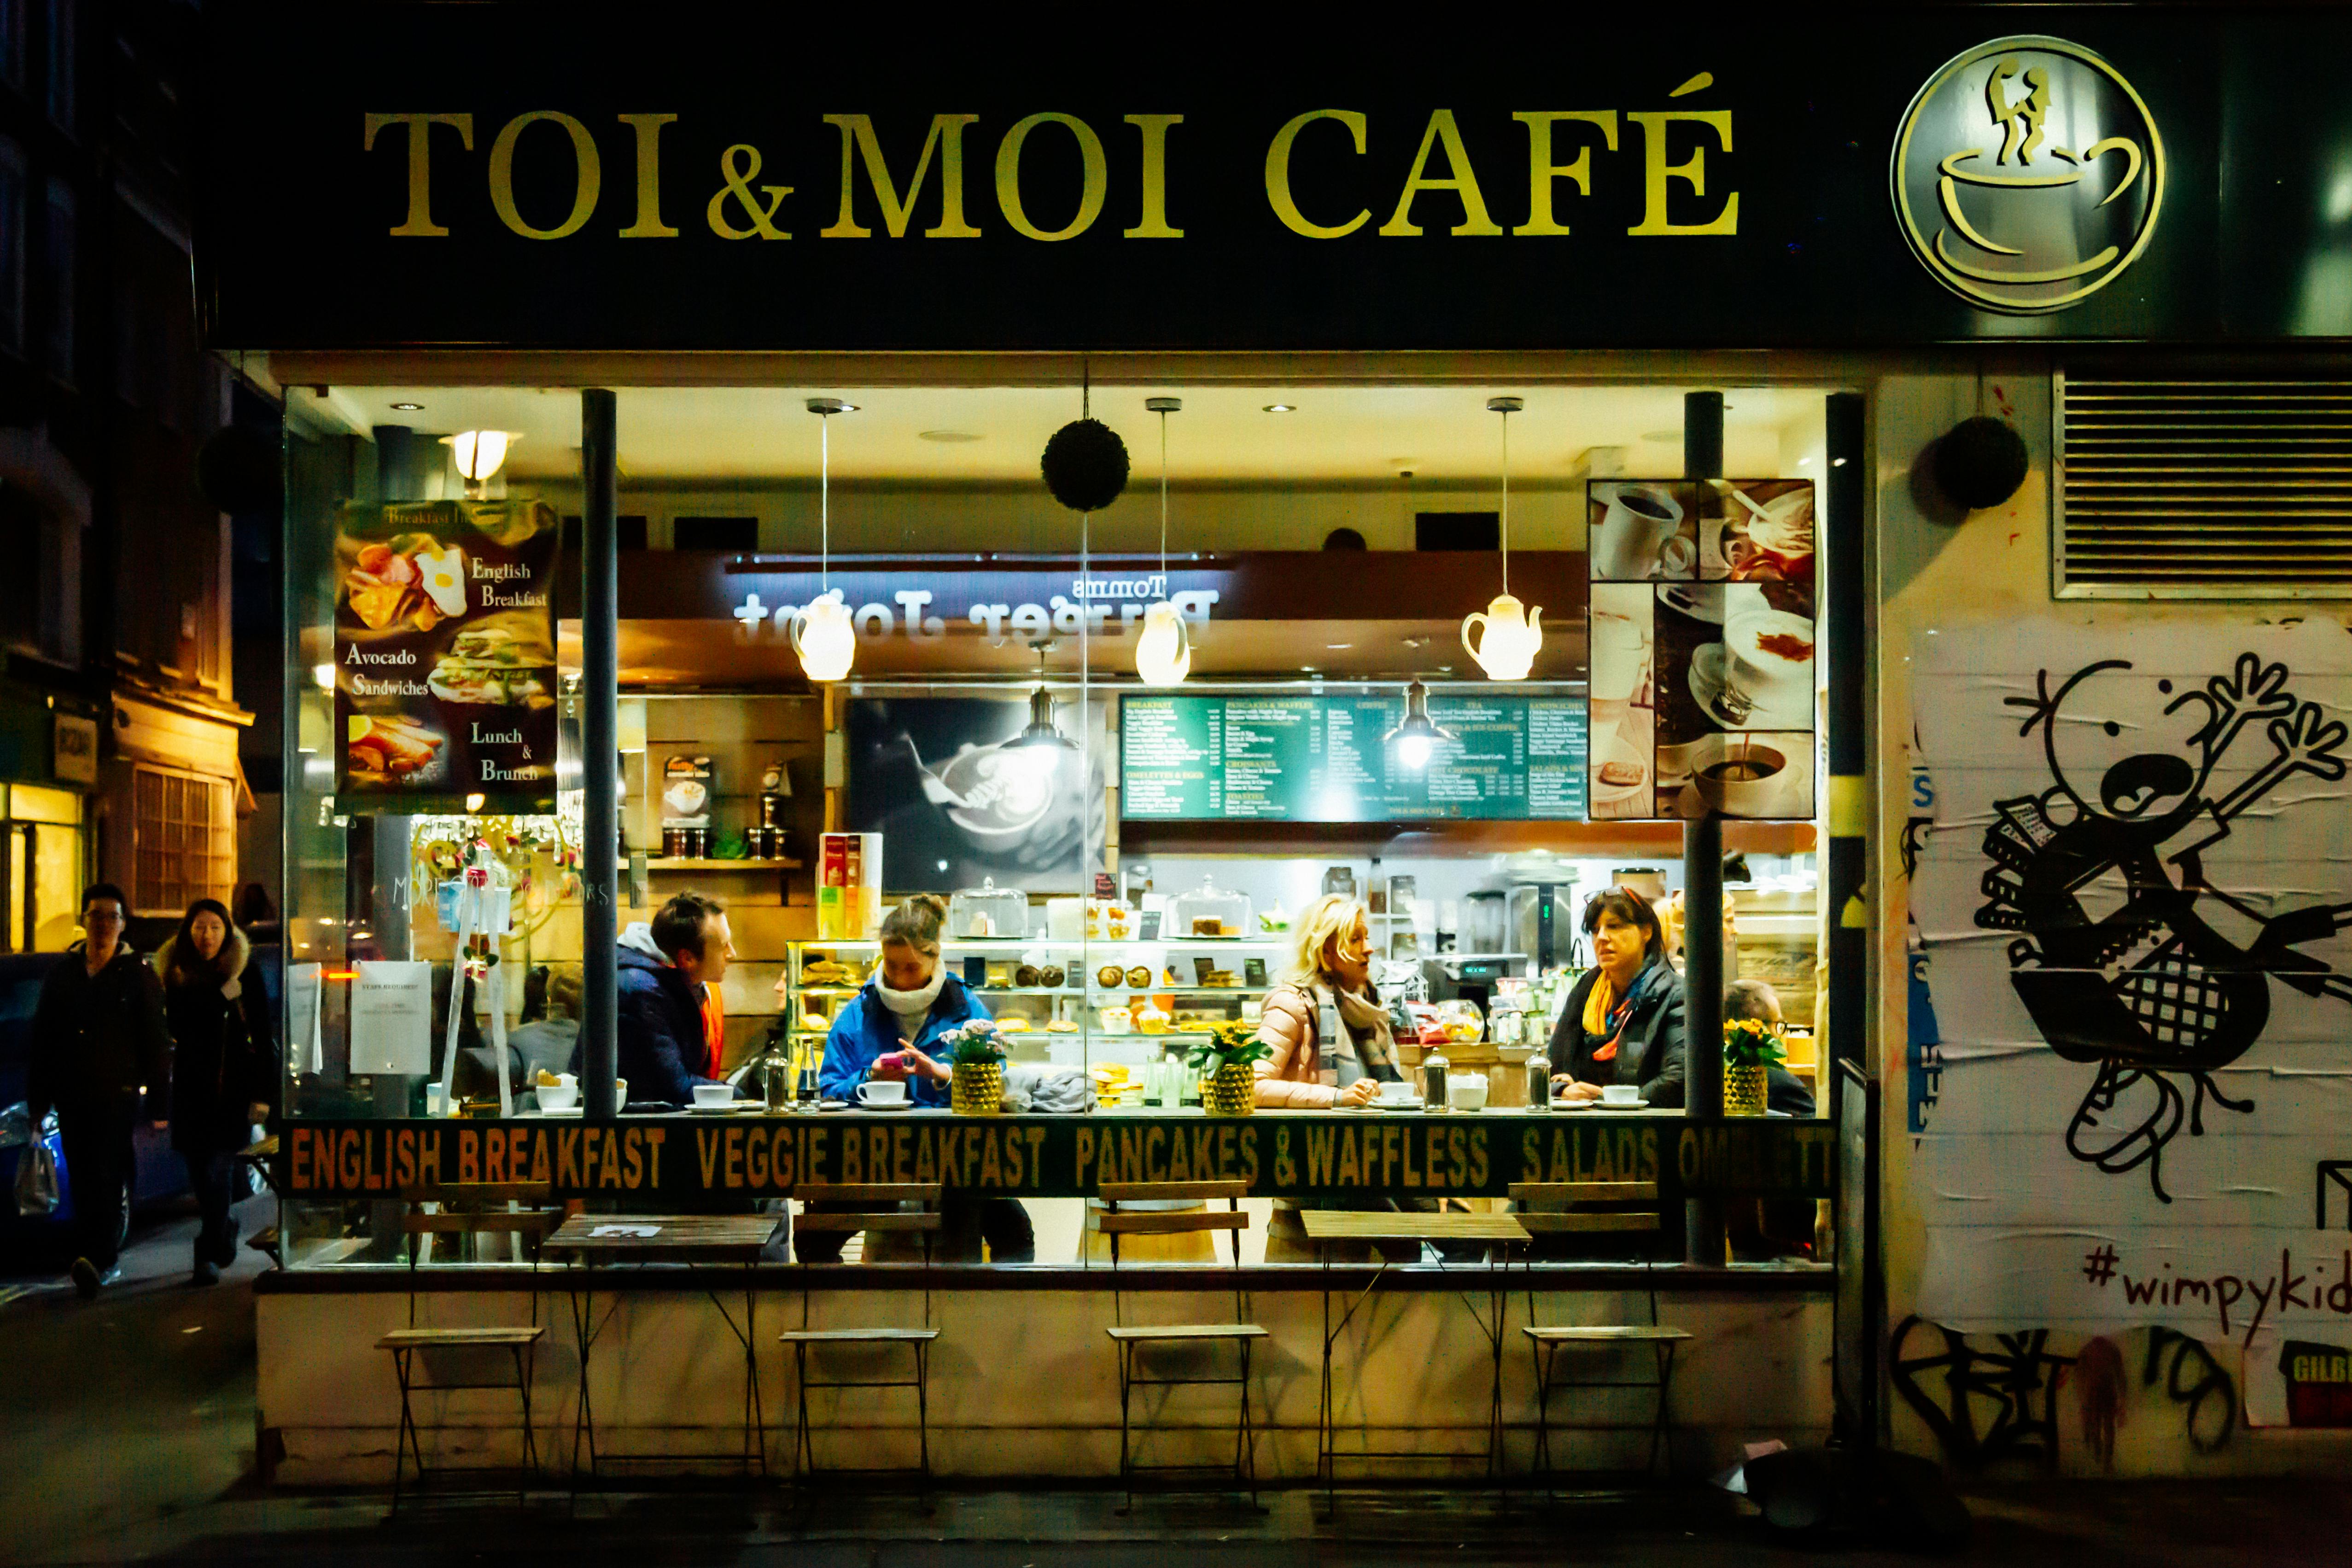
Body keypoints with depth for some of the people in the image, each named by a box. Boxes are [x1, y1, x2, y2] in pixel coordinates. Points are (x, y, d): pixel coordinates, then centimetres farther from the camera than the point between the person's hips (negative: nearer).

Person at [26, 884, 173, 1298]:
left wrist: (160, 1103, -3)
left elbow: (156, 1043, 1)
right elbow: (42, 1042, 15)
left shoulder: (137, 975, 3)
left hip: (117, 1093, -4)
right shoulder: (62, 974, 12)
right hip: (71, 1094, 4)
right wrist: (37, 1100, 10)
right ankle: (103, 1262, 15)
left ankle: (96, 1259, -18)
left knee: (104, 1177, -12)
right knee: (82, 1181, 7)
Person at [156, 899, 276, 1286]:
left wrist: (263, 1091, -4)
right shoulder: (176, 973, 5)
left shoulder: (245, 973, 0)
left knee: (218, 1170, -10)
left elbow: (264, 1035, 1)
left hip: (233, 1085, -2)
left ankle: (210, 1254, -4)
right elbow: (177, 1024, -9)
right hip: (192, 1088, 3)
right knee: (200, 1171, 8)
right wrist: (220, 997, -17)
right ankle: (225, 1233, 31)